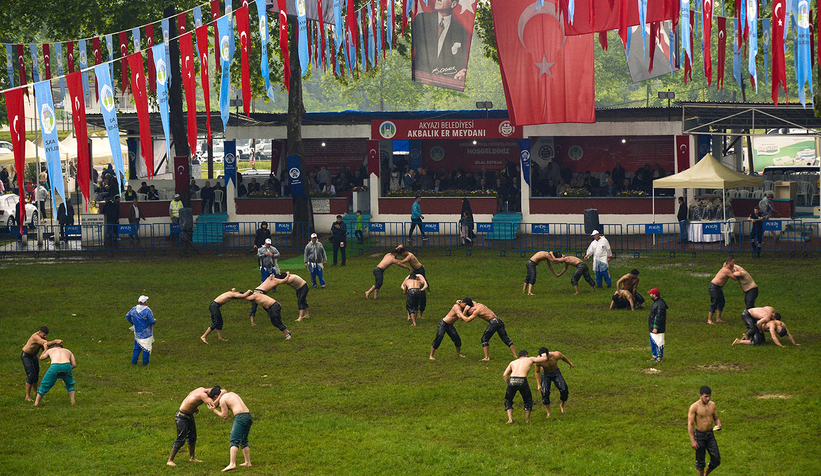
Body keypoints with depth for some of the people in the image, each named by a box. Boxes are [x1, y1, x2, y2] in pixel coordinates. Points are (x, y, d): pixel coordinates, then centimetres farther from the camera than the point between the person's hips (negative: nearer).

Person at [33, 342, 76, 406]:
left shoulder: (50, 350, 32)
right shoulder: (68, 351, 34)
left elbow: (41, 358, 49)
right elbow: (74, 364, 26)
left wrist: (46, 349, 63)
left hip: (55, 367, -1)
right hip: (66, 367, 1)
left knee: (44, 385, 18)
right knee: (70, 384, 30)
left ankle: (36, 403, 22)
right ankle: (73, 401, 23)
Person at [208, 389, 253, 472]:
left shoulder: (222, 399, 1)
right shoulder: (232, 394, 26)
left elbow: (225, 416, 0)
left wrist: (214, 410, 11)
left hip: (240, 417, -8)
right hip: (248, 415, 8)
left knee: (234, 441, -13)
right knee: (244, 441, 21)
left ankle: (232, 464, -24)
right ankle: (248, 462, 23)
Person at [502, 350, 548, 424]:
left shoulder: (513, 363, 27)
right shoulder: (530, 359, 22)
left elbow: (505, 375, 15)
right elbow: (545, 359, 28)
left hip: (512, 381, 2)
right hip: (522, 381, -1)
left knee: (508, 401, 21)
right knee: (528, 400, 24)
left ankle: (510, 419, 6)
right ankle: (527, 419, 27)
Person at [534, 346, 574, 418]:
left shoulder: (556, 355, -30)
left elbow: (563, 357, -4)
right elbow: (537, 372, -10)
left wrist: (570, 363, 15)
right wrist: (538, 384, -7)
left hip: (556, 373, 0)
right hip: (545, 374, 0)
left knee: (564, 390, -15)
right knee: (545, 393, -16)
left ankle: (562, 405, 15)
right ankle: (548, 413, -3)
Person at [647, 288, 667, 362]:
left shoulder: (660, 304, -20)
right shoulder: (655, 302, 14)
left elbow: (659, 317, -23)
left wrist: (656, 327, -23)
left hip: (657, 329, -11)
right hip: (652, 328, 11)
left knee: (658, 343, -4)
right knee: (653, 342, 17)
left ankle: (660, 357, 2)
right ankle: (655, 356, 27)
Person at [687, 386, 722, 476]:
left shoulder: (712, 404, 3)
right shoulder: (694, 407, -14)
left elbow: (716, 418, 17)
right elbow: (690, 424, -14)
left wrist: (718, 425, -8)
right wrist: (692, 441, -19)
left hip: (710, 435, 5)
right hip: (699, 435, -5)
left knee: (716, 460, 4)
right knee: (700, 462, 3)